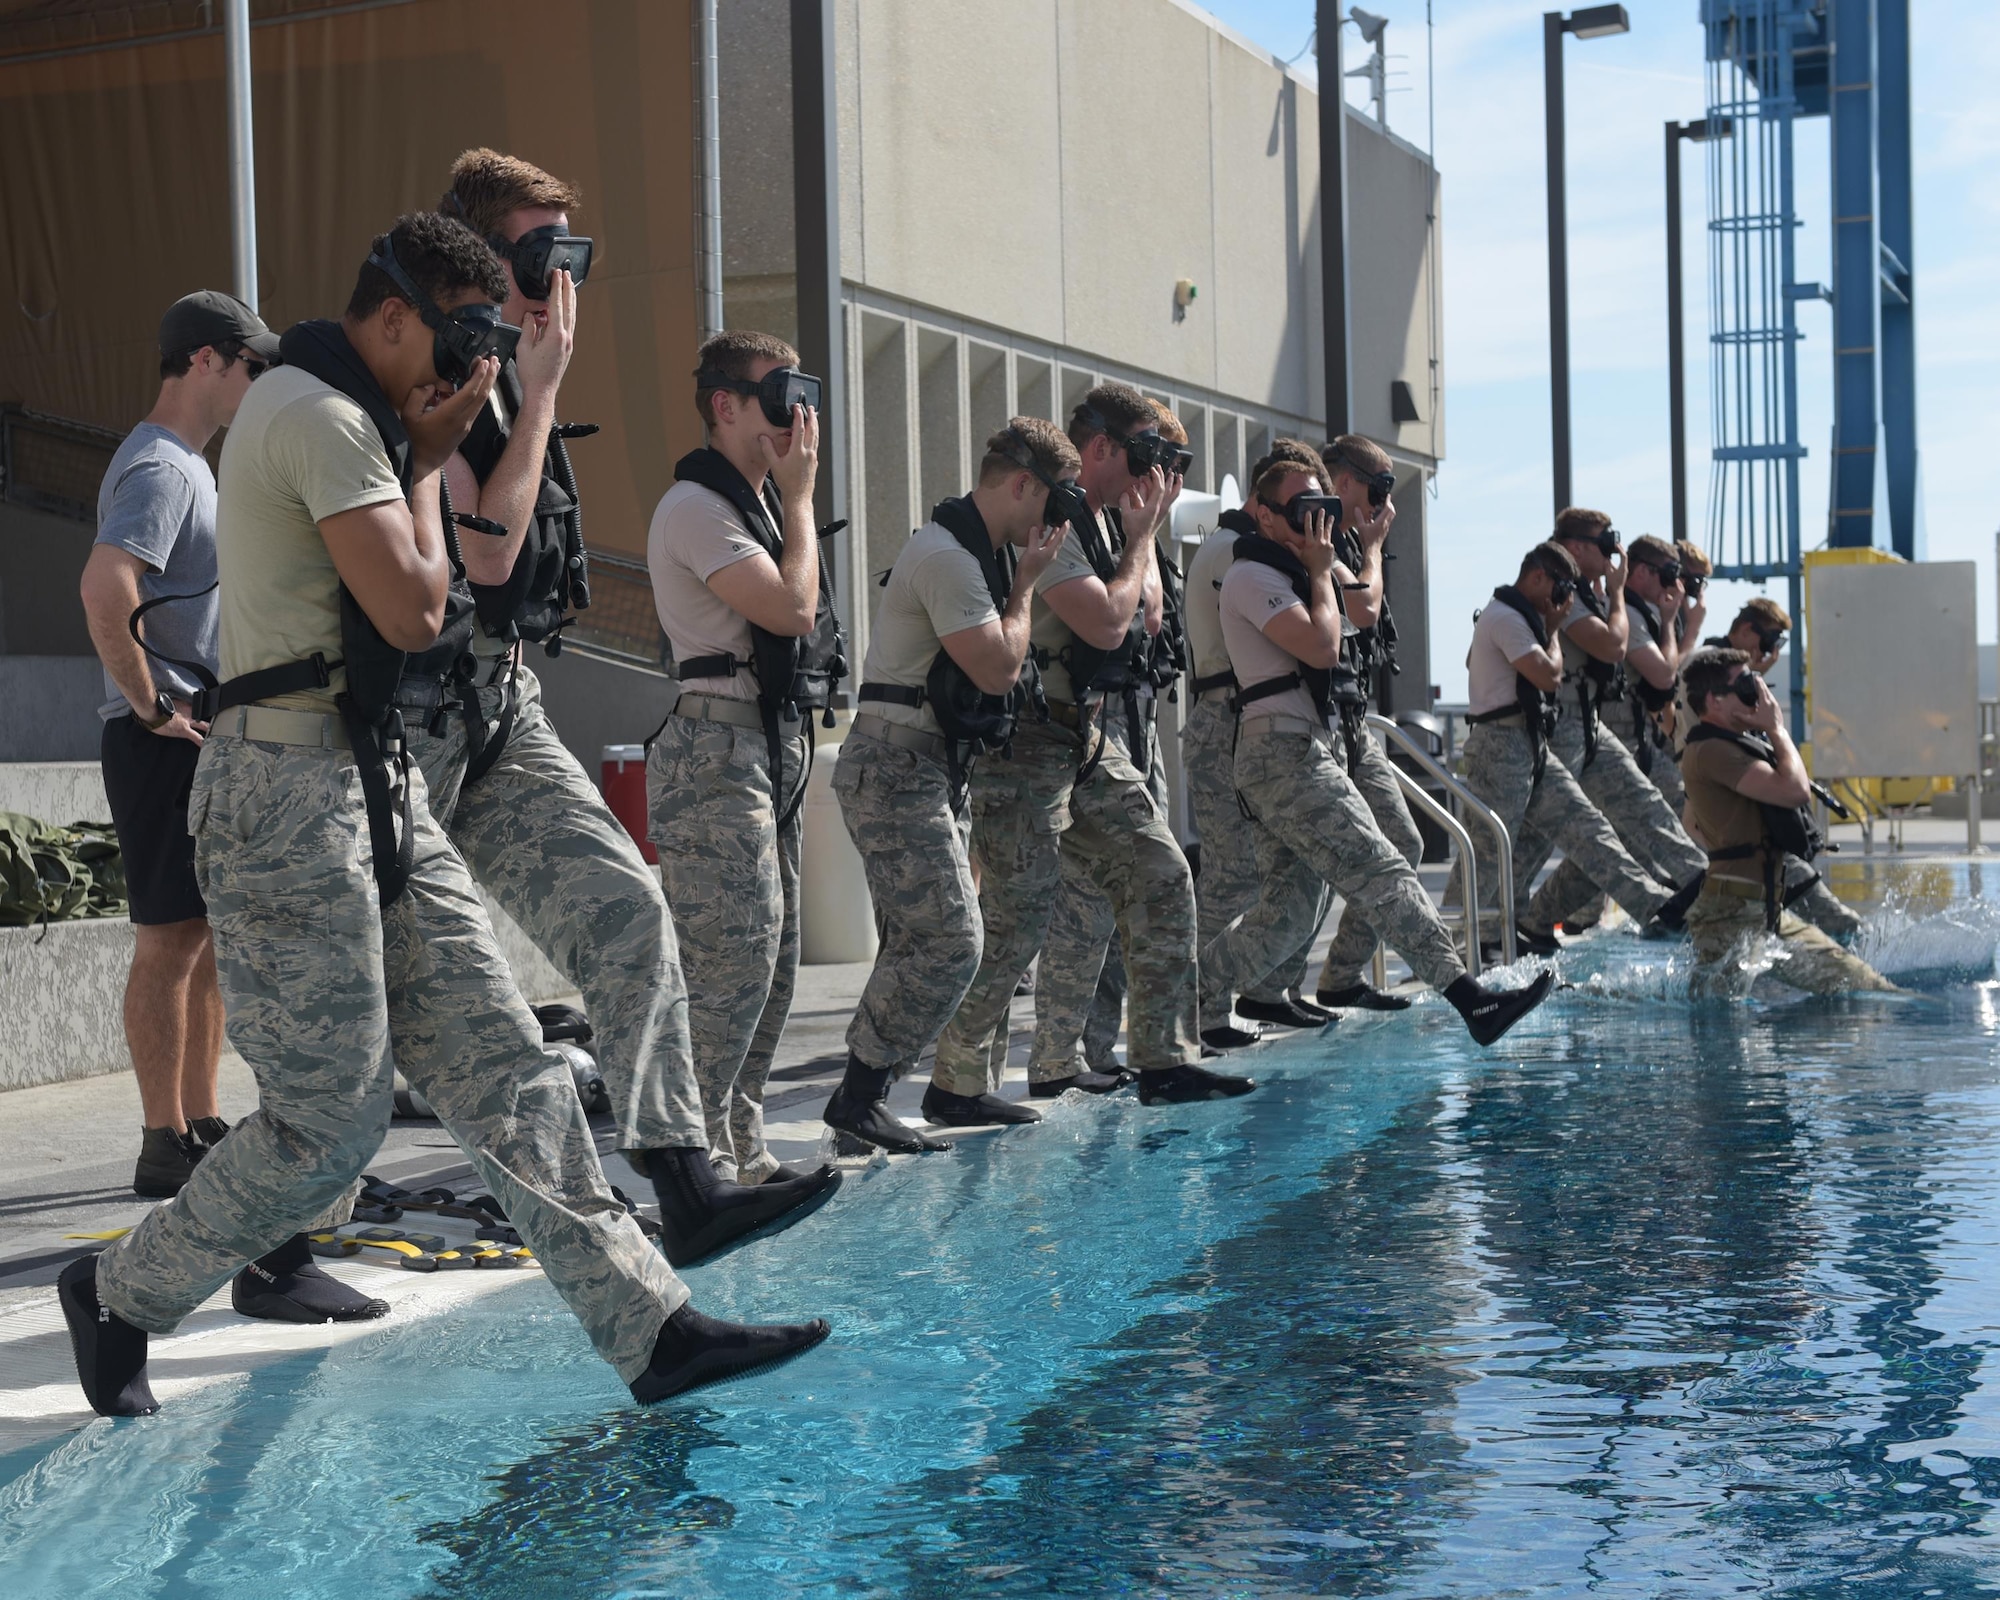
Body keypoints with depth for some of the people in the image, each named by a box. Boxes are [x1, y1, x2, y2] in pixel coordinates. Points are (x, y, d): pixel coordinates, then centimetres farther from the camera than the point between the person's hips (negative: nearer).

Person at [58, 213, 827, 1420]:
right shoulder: (322, 417, -14)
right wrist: (430, 459, -5)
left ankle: (650, 1328, 3)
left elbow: (406, 607, 17)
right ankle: (117, 1295, 17)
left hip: (376, 786, 10)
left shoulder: (355, 420, 19)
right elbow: (414, 613, -19)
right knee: (331, 1121, -4)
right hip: (291, 790, -10)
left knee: (503, 1069, 4)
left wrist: (426, 449, 8)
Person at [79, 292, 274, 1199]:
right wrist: (151, 708, -22)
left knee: (211, 936, 13)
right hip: (166, 742, -10)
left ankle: (201, 1124, 21)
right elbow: (105, 587, -29)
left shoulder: (186, 465, 18)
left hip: (206, 736, 10)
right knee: (171, 939, -6)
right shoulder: (161, 468, -14)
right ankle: (164, 1145, -1)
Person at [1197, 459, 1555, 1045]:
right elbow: (1322, 647, -17)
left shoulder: (1283, 575, 24)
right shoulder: (1254, 577, -7)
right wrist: (1319, 572, -6)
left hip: (1292, 756, 11)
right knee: (1384, 874, -16)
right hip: (1283, 751, -11)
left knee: (1283, 912, 8)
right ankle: (1469, 997, -21)